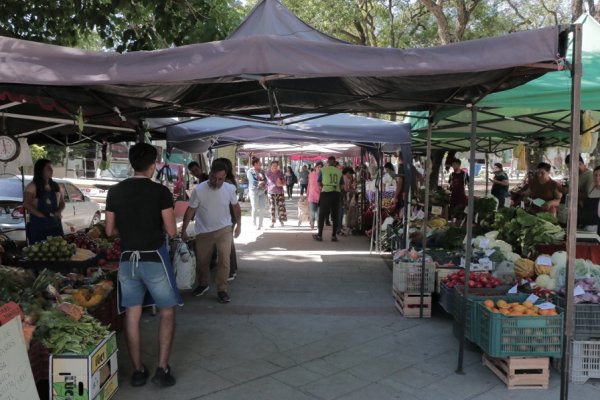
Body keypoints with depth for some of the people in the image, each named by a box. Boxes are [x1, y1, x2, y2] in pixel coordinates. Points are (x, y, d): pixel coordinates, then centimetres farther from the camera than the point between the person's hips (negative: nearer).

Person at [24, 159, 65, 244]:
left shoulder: (55, 186, 13)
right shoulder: (32, 186, -4)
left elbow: (62, 203, 18)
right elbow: (26, 204, -13)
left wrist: (59, 212, -4)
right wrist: (42, 215, -19)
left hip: (55, 224, 5)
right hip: (38, 225, -5)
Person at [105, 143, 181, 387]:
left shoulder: (115, 192, 2)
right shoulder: (160, 191, -11)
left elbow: (110, 231, 8)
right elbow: (171, 231, -10)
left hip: (127, 259, 4)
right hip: (154, 258, -4)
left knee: (132, 315, 11)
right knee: (167, 312, 10)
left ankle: (138, 371, 20)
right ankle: (162, 369, 7)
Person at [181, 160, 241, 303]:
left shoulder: (230, 189, -12)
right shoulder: (199, 190, -17)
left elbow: (236, 207, 6)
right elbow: (190, 211, -9)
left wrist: (238, 225, 10)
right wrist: (183, 231, -5)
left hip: (224, 230, 0)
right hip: (204, 232, 0)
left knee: (224, 260, -10)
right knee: (202, 261, 14)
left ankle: (221, 289, 6)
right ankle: (203, 284, 39)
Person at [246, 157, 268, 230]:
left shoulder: (261, 171, 15)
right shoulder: (250, 171, -2)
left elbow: (265, 179, 10)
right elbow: (252, 181, -14)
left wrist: (265, 185, -9)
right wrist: (259, 183, -25)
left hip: (262, 191, 5)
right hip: (254, 190, -5)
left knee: (262, 208, 3)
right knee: (255, 207, -2)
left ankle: (260, 224, 12)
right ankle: (254, 224, 9)